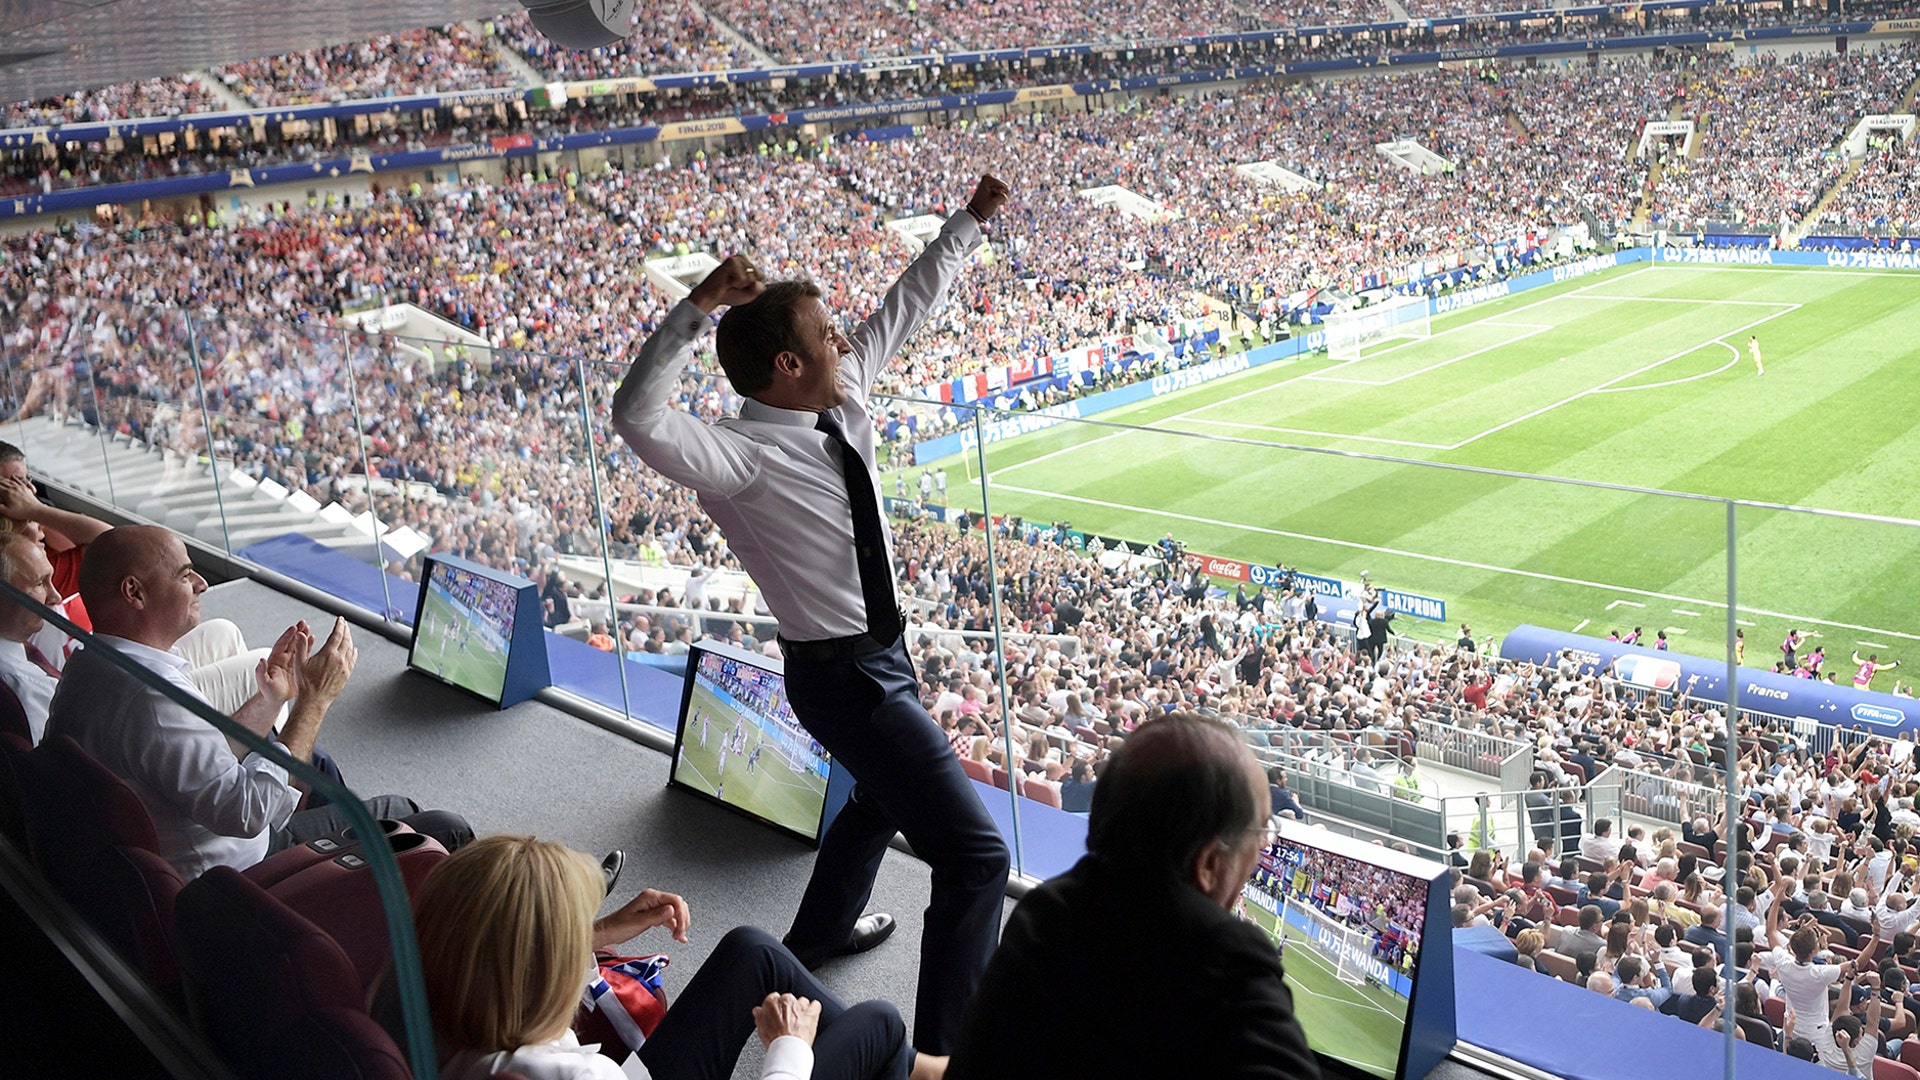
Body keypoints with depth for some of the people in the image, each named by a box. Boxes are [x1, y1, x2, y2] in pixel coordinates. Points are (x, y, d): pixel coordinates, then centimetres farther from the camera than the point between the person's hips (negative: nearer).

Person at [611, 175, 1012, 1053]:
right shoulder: (744, 461, -25)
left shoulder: (844, 397, -3)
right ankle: (942, 1052, -1)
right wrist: (694, 310, -51)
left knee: (884, 796, 36)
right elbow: (639, 416, -41)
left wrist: (970, 221, 12)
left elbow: (905, 306, 9)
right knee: (976, 857, -11)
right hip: (845, 677, -10)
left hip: (877, 654, 10)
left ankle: (819, 933, 61)